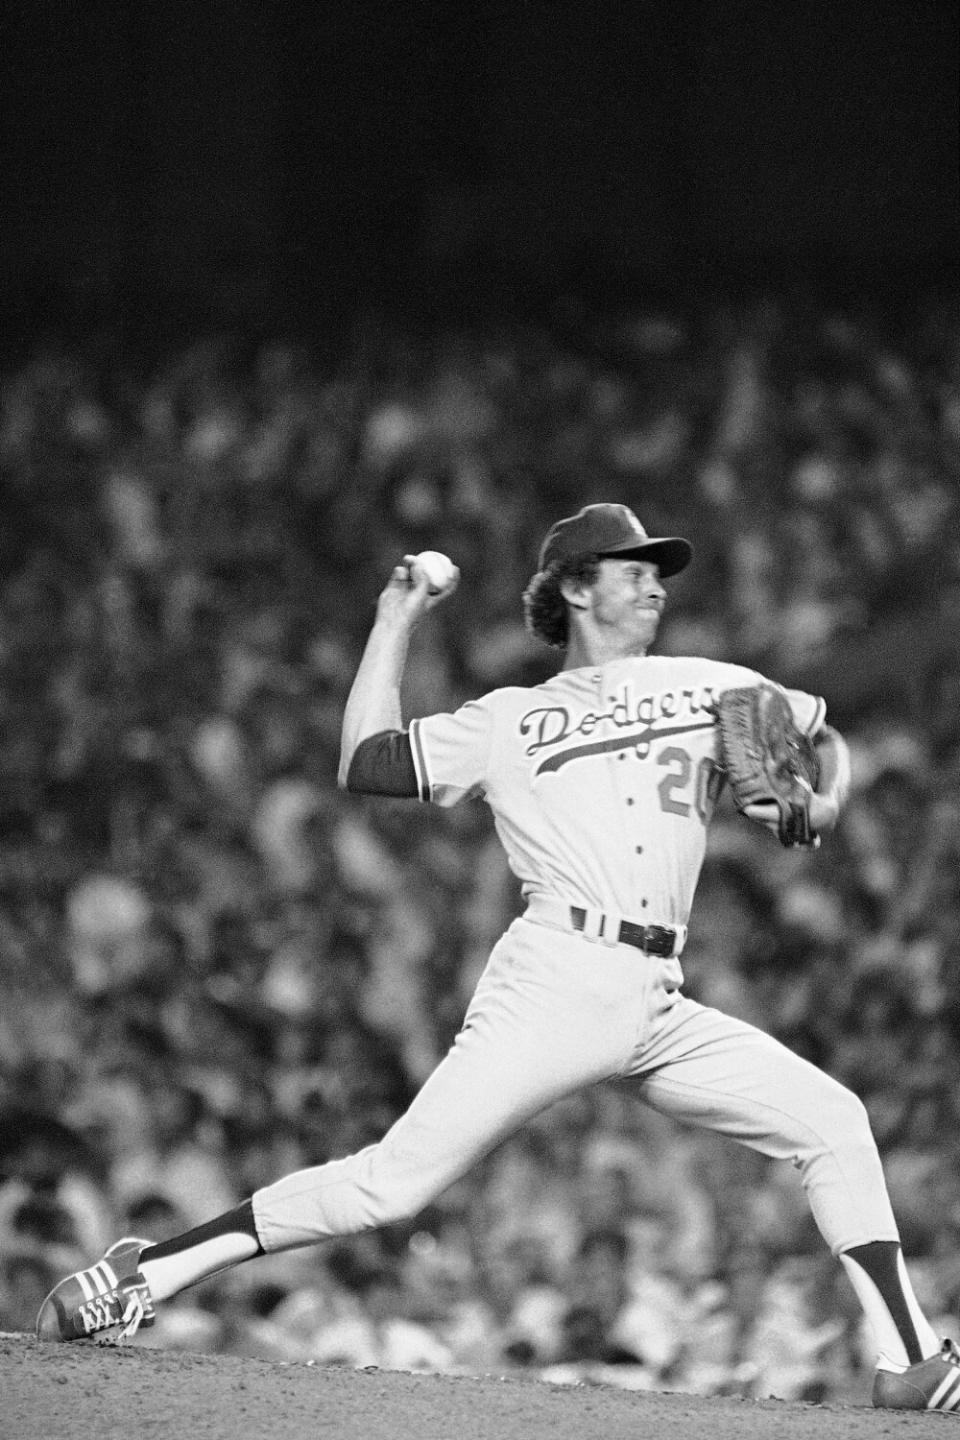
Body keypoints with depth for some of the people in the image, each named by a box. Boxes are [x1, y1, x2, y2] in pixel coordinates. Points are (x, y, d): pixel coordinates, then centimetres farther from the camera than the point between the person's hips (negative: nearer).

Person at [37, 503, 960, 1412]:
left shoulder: (714, 689, 22)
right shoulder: (510, 720, 12)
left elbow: (825, 737, 32)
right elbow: (364, 765, 5)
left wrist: (824, 802, 9)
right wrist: (394, 625, 13)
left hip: (660, 1012, 5)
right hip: (555, 982, -5)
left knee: (832, 1123, -4)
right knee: (398, 1180, -15)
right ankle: (153, 1270, -10)